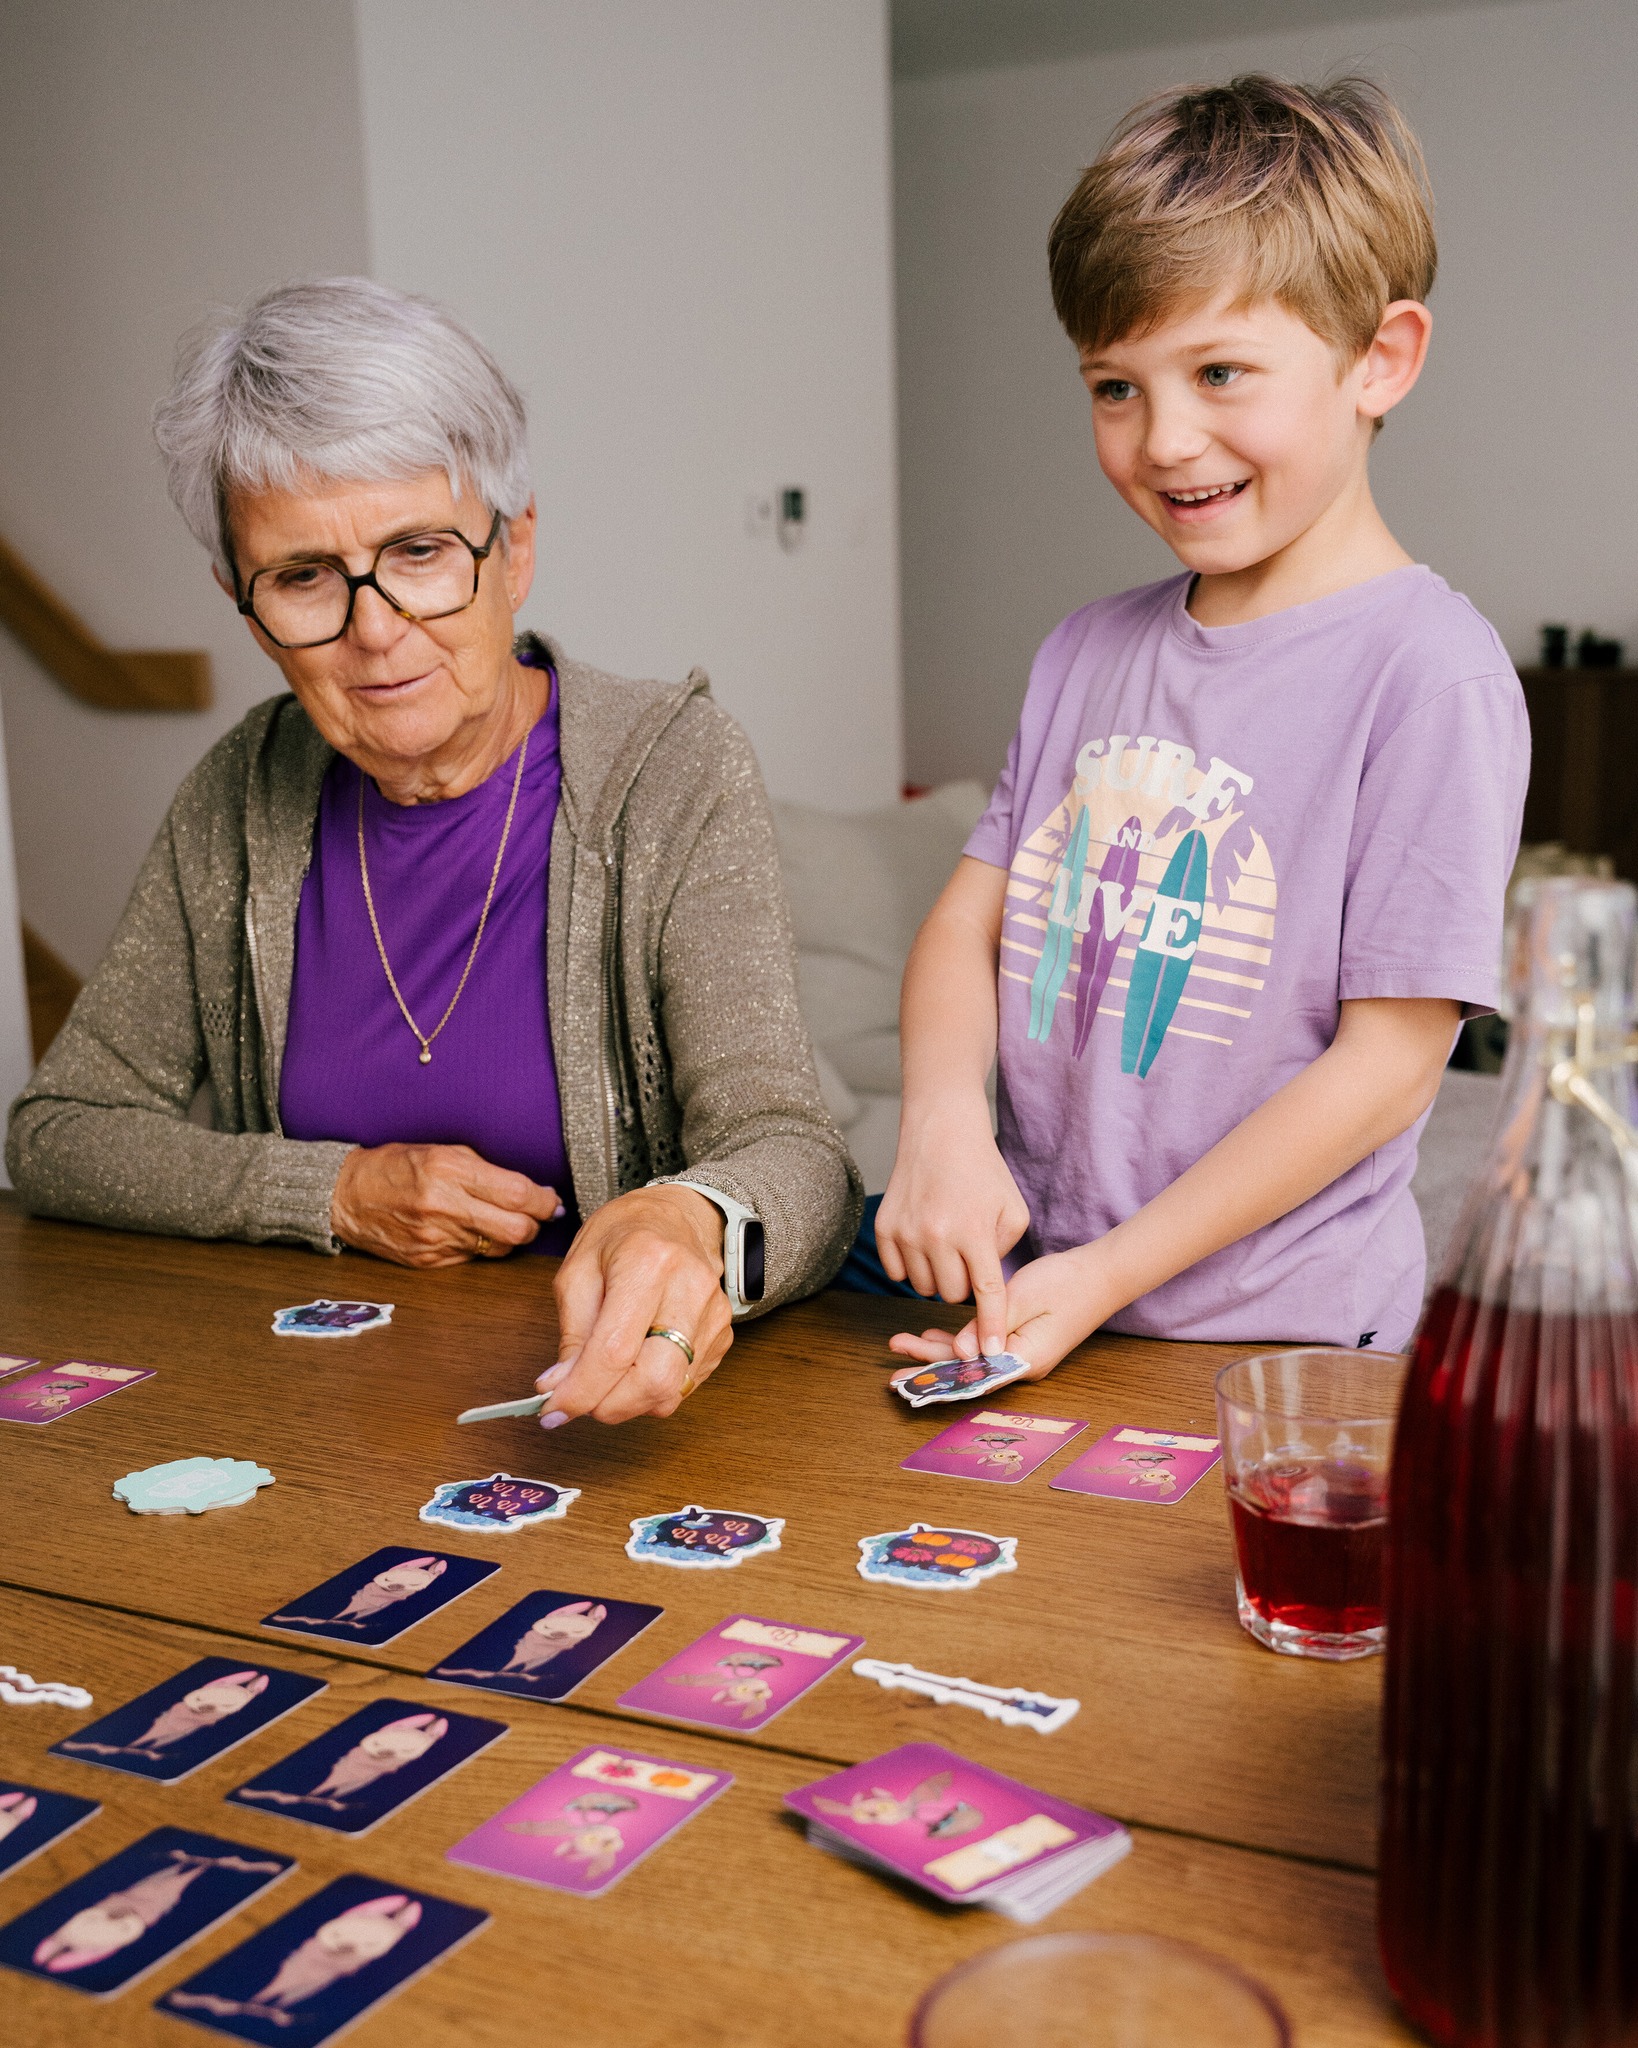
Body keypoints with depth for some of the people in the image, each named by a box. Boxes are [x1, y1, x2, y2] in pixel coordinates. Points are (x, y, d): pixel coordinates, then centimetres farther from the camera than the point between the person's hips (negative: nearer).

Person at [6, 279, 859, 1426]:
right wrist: (341, 1194, -8)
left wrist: (693, 1225, -43)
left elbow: (791, 1156, -19)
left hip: (591, 1390, -2)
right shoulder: (246, 800, 2)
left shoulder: (671, 773, -10)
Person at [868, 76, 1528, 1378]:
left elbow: (1391, 1061, -13)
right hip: (1029, 1299, 4)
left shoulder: (1432, 674, -11)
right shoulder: (1090, 652, 9)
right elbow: (969, 920, 9)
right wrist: (944, 1124, -11)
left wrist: (1112, 1271, -14)